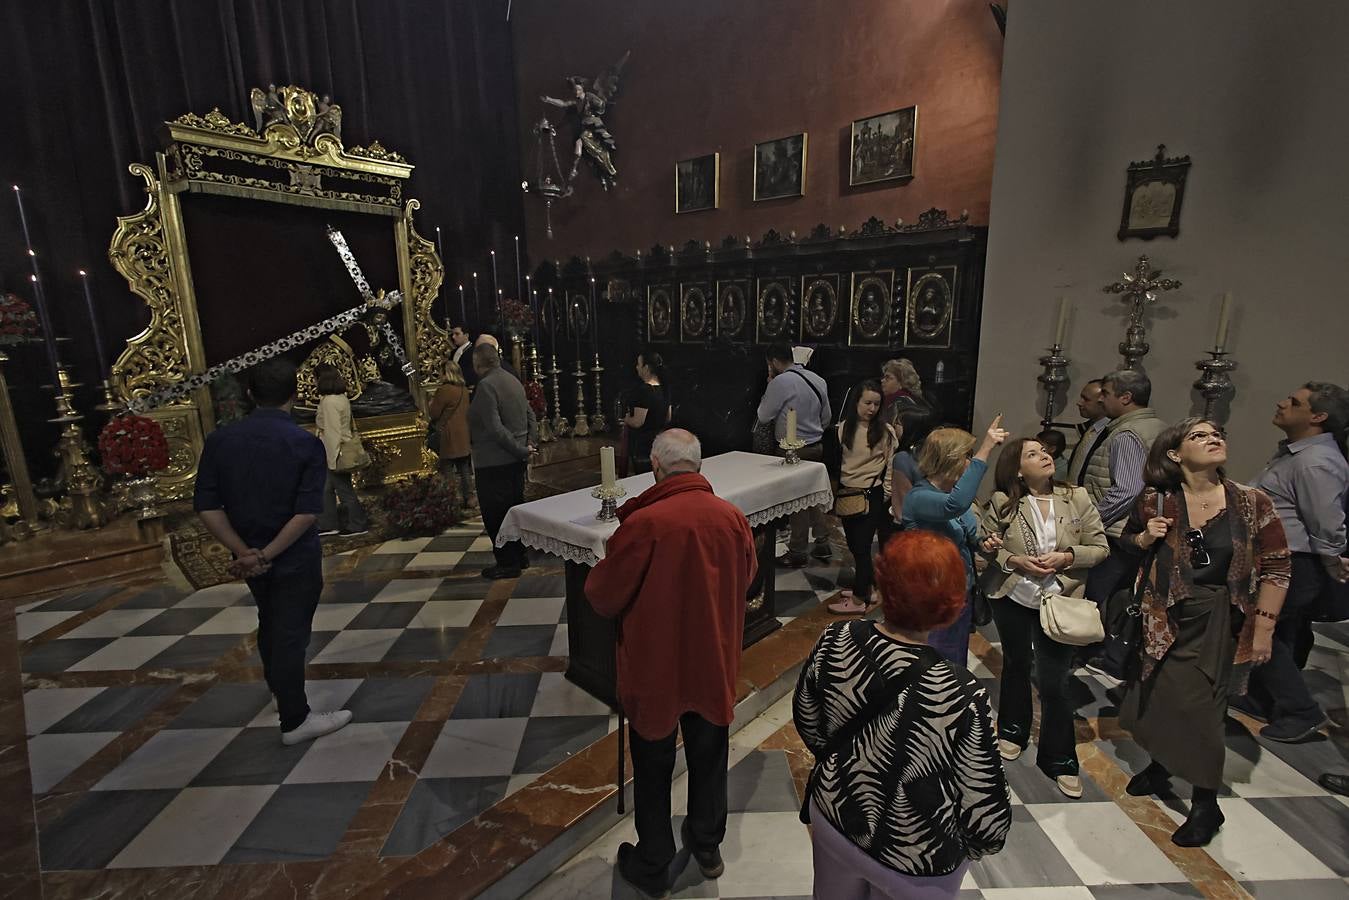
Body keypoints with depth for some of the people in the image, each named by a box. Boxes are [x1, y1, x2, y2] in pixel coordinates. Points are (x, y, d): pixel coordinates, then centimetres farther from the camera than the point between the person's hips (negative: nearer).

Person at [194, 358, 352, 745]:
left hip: (249, 557, 5)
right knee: (290, 635, 6)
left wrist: (245, 552, -9)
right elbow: (307, 512, -23)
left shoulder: (219, 440, -4)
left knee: (270, 626, 25)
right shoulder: (306, 444, -16)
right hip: (295, 558, -5)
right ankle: (295, 721, 20)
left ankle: (280, 694, 47)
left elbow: (207, 507, -8)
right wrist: (266, 555, -17)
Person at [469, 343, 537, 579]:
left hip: (493, 462, -9)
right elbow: (531, 416, 13)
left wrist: (522, 450, -16)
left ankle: (508, 563, 9)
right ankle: (520, 555, 29)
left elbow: (495, 428, -23)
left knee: (495, 514, 2)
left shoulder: (486, 385, -17)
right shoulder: (514, 381, 11)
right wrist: (531, 443, 3)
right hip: (515, 461, 9)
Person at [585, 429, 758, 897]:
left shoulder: (643, 523, -26)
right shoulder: (732, 517, -12)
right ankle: (707, 846, 44)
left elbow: (603, 596, -15)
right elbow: (746, 579, 6)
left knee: (653, 767, 17)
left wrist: (597, 579, 6)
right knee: (708, 757, 24)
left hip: (656, 666, -4)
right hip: (713, 663, 4)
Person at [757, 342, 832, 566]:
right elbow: (827, 417, 13)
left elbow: (763, 417, -10)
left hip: (794, 450, -7)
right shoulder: (818, 380, 6)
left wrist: (768, 386, -2)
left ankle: (797, 553, 14)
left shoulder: (780, 382, -18)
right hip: (816, 446, 7)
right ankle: (822, 544, 27)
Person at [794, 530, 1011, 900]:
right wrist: (980, 843, 5)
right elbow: (986, 812, -18)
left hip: (834, 817, 3)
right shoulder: (961, 697, -32)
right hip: (913, 864, -3)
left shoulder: (836, 641, -22)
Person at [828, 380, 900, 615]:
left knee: (862, 544, -1)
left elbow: (892, 465, -3)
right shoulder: (844, 428, 3)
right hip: (847, 493, 5)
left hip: (872, 494, -4)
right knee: (854, 543, 13)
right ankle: (865, 587, 30)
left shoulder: (885, 430, -7)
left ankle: (859, 599, 9)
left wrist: (886, 494, -4)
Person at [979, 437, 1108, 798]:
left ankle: (1060, 759, 22)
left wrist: (1066, 557, -19)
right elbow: (984, 546, -3)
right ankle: (1013, 731, 43)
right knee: (1016, 665, 20)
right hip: (1011, 597, 1)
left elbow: (1100, 548, -3)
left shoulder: (1077, 497, -7)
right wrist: (1016, 561, -18)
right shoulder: (1002, 503, -11)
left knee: (1054, 681, 2)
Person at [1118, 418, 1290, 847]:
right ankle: (1160, 765, 43)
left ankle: (1206, 805, 20)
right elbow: (1125, 545, 10)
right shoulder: (1154, 502, -5)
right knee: (1157, 698, 12)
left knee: (1196, 704, -1)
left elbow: (1276, 568, -3)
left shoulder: (1252, 503, -7)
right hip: (1164, 618, 2)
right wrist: (1144, 539, -12)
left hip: (1218, 621, -2)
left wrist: (1263, 628, -6)